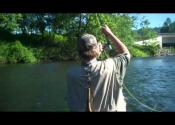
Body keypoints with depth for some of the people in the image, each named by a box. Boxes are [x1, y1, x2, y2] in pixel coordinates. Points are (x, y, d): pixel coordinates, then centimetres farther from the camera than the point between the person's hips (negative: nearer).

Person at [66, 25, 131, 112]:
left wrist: (97, 51, 5)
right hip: (112, 109, -2)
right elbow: (125, 53, -8)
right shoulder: (109, 67, -27)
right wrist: (109, 34, -3)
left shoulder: (72, 74, -19)